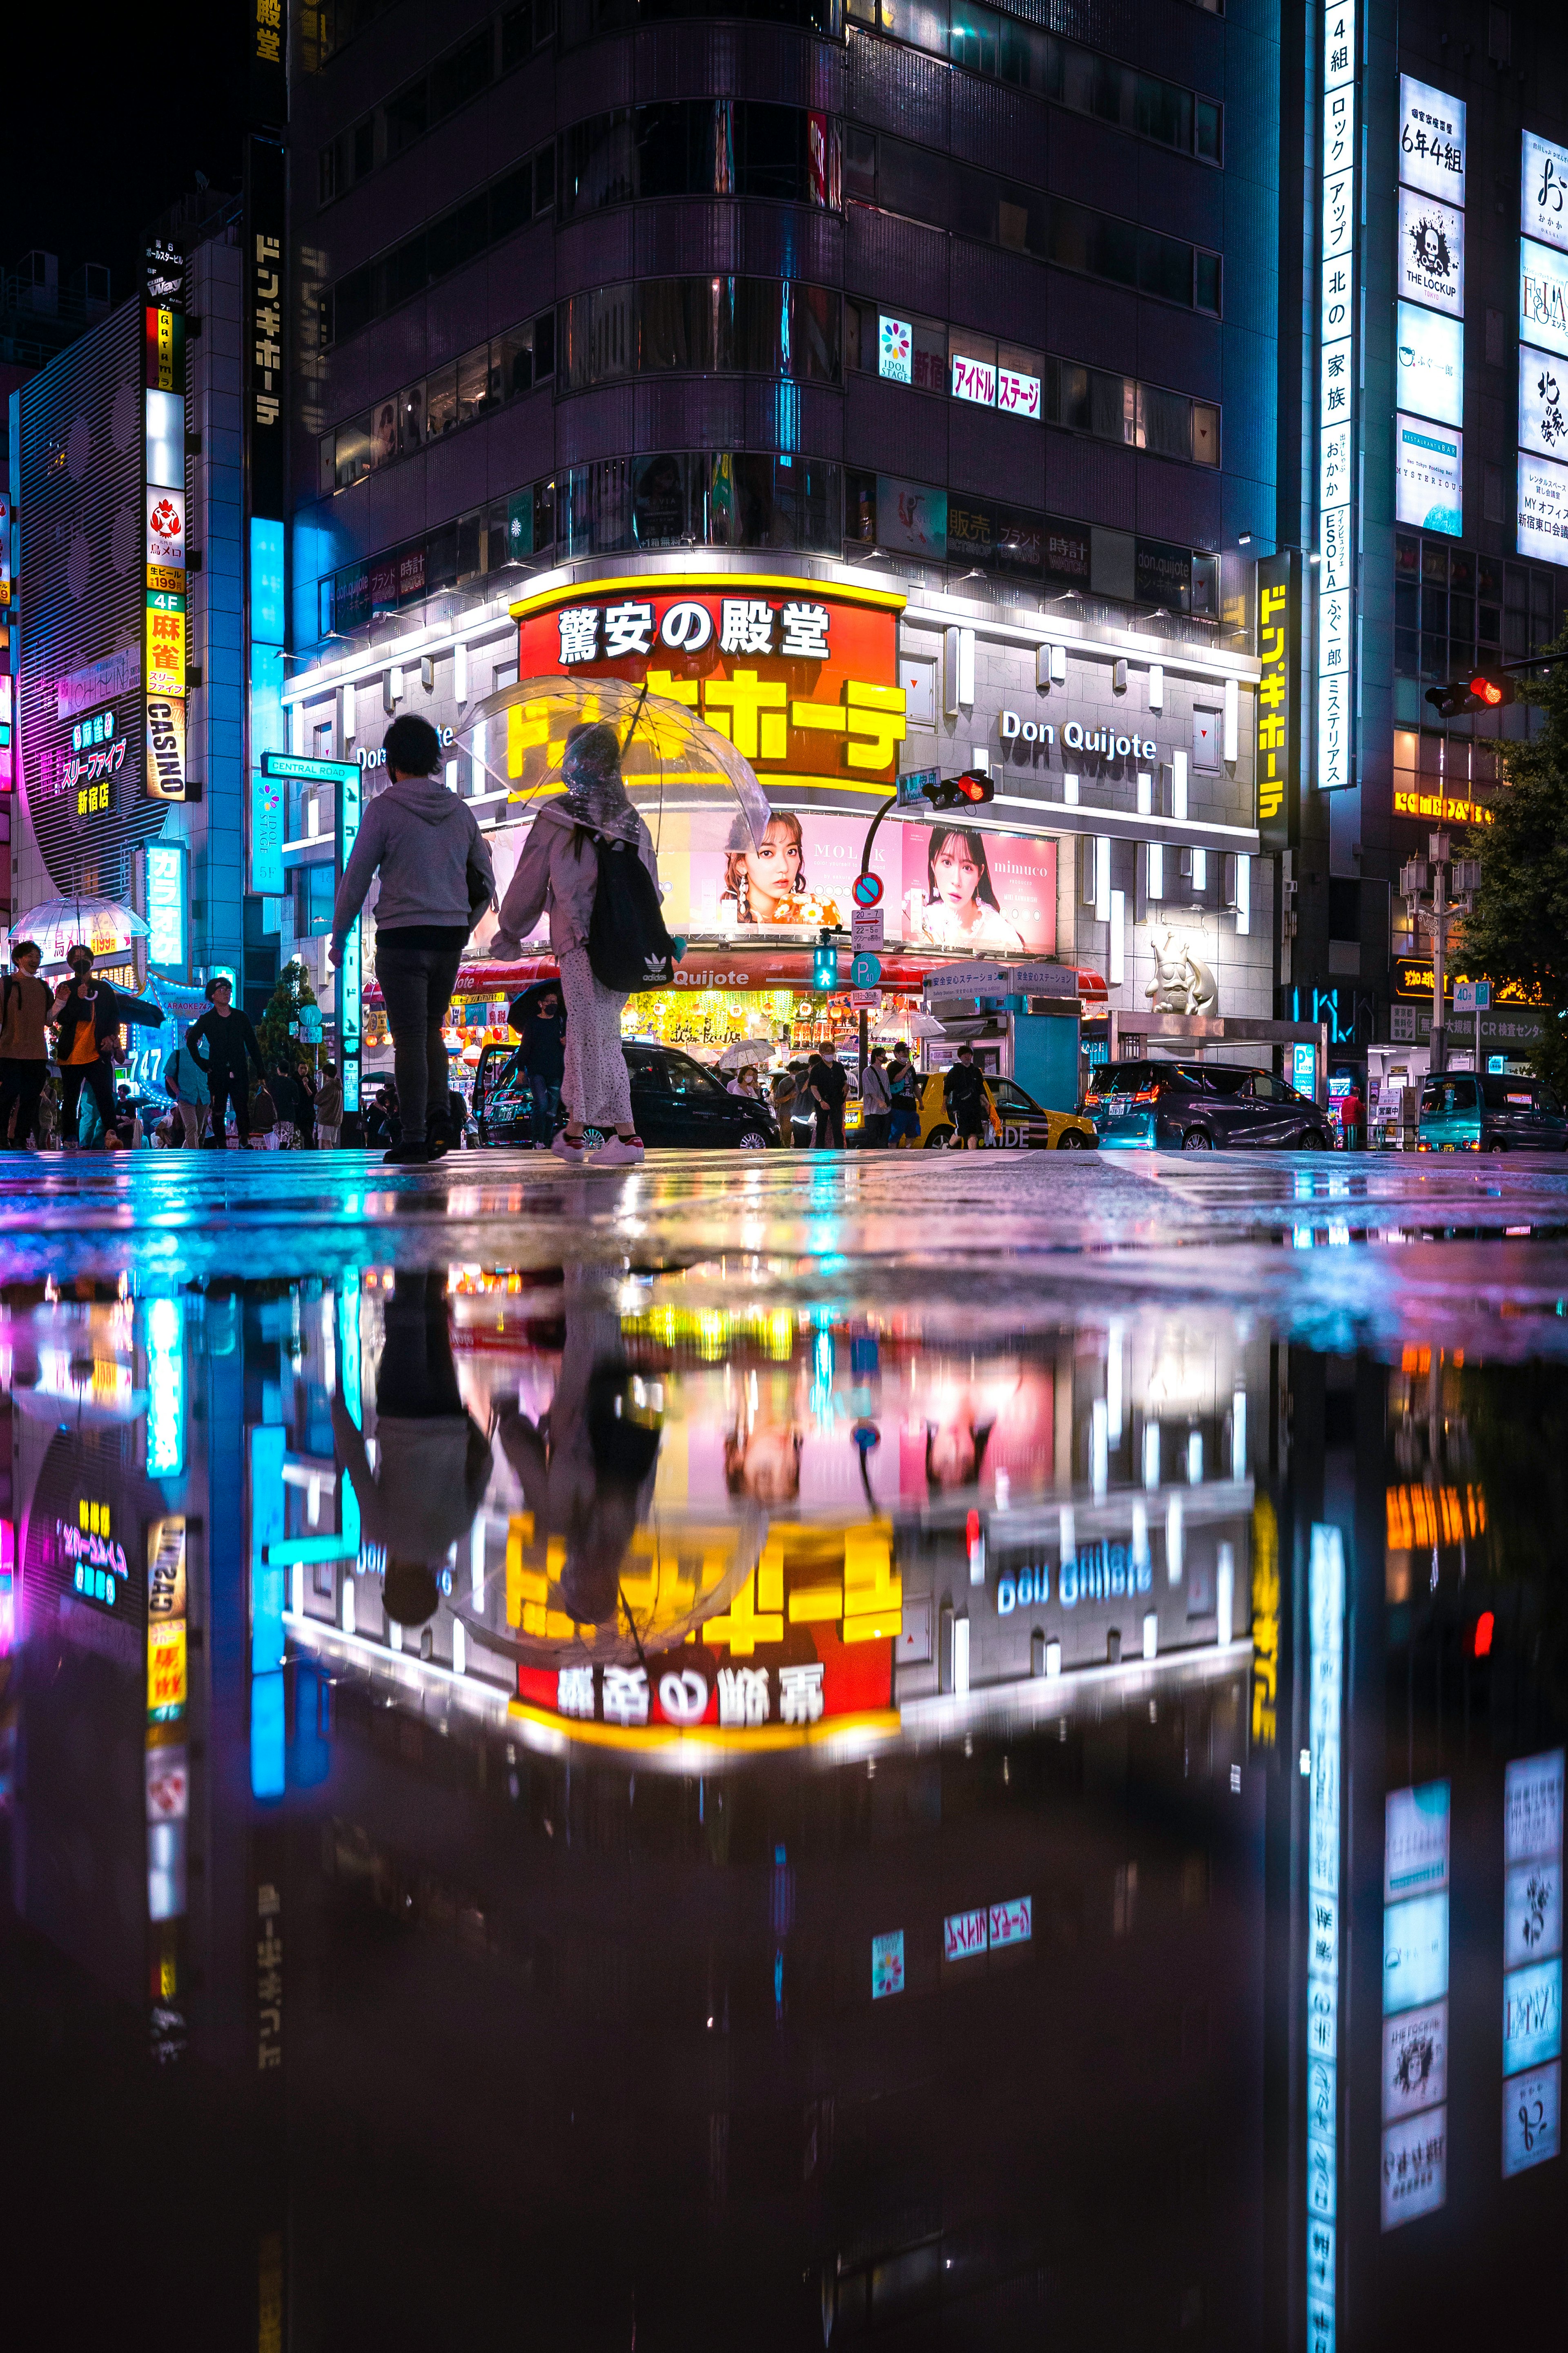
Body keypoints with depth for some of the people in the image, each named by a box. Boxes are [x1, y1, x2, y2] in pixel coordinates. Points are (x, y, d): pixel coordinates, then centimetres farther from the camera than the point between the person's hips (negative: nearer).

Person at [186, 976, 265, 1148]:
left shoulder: (241, 1017, 9)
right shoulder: (207, 1020, 4)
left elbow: (252, 1044, 12)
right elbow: (191, 1041, 14)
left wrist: (260, 1068, 7)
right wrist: (202, 1063, 7)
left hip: (239, 1074, 0)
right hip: (217, 1074, 0)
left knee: (243, 1111, -8)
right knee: (219, 1113, 2)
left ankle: (245, 1144, -4)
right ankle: (221, 1147, 8)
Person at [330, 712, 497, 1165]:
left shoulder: (384, 808, -5)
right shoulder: (460, 810, 10)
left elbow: (356, 878, -4)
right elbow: (485, 882, 15)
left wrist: (338, 938, 7)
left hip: (402, 939, -5)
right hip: (449, 940, 5)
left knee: (409, 1038, -2)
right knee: (431, 1032, 17)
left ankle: (414, 1137, -4)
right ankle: (438, 1115, 1)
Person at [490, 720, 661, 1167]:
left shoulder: (556, 818, -3)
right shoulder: (635, 822, 11)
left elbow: (528, 883, 4)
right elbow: (651, 889, 14)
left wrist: (509, 934, 16)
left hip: (580, 942, -6)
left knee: (596, 1035, -3)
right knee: (584, 1030, 14)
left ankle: (626, 1134, -5)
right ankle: (574, 1131, 16)